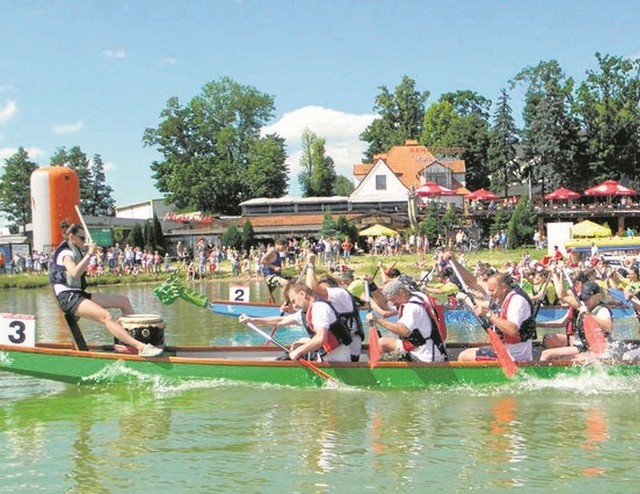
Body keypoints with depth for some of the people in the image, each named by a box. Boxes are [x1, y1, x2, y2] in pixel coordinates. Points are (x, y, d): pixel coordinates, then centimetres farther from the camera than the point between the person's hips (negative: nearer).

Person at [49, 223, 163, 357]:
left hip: (79, 295, 10)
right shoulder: (66, 253, -7)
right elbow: (74, 273, -26)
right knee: (106, 316, -33)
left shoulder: (74, 252, 23)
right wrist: (89, 254, -23)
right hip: (68, 298, -10)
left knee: (124, 301, 6)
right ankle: (141, 347, -48)